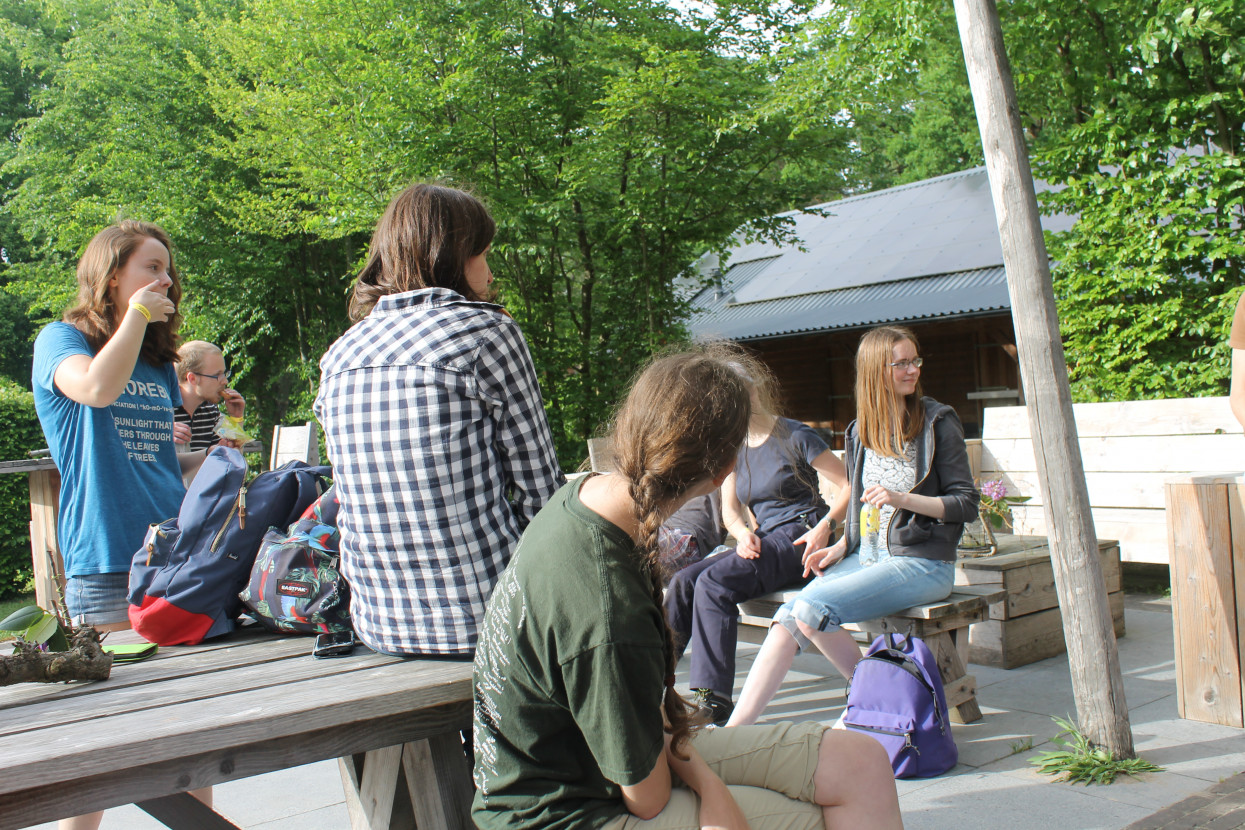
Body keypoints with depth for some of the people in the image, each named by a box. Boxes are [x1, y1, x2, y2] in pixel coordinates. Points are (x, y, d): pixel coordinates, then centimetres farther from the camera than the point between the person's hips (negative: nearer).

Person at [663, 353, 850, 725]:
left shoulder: (795, 437, -4)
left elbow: (848, 487, -5)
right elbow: (730, 508, 12)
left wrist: (823, 529, -21)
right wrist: (745, 534, -11)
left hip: (800, 539, -7)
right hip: (762, 542, 7)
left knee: (714, 582, -29)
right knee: (684, 580, -19)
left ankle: (713, 701, -30)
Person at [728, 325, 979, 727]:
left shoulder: (938, 422, -3)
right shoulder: (860, 431, 13)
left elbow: (967, 504, -4)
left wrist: (902, 499, -17)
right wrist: (839, 547, 5)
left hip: (922, 562, -5)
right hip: (864, 556, 5)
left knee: (811, 608, -26)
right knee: (790, 614, -18)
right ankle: (735, 730, -20)